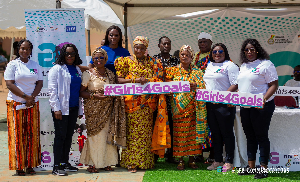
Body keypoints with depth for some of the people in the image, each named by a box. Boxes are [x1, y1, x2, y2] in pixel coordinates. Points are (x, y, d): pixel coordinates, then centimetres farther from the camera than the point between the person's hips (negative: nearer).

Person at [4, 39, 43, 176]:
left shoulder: (35, 65, 11)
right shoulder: (13, 64, 0)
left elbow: (40, 83, 7)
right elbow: (9, 84, -8)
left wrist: (32, 97, -9)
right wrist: (25, 97, -14)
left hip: (32, 104, 3)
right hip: (16, 104, -3)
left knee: (32, 134, 3)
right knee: (17, 134, -2)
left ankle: (30, 165, 9)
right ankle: (19, 166, 4)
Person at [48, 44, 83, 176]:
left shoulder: (77, 69, 15)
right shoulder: (56, 69, -3)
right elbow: (52, 90, -8)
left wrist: (80, 110, 13)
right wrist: (56, 108, -16)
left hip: (73, 108, 6)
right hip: (61, 109, -6)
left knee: (69, 136, 10)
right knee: (60, 136, -5)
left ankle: (65, 163, 19)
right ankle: (57, 166, -1)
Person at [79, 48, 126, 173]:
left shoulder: (110, 74, 13)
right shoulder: (88, 74, -1)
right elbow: (81, 92, -3)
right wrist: (94, 95, -16)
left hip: (107, 109, 4)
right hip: (93, 109, -4)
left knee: (107, 134, 3)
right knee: (95, 134, -6)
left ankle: (106, 162, 11)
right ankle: (93, 163, 1)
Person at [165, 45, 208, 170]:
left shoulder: (197, 72, 12)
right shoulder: (173, 71, 9)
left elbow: (203, 88, 8)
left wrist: (195, 86, -12)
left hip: (193, 107, 1)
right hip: (178, 107, -1)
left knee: (193, 130, -1)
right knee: (179, 131, -3)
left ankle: (192, 159, 8)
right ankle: (180, 160, 3)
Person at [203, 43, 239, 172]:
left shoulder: (230, 65, -5)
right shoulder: (209, 66, 18)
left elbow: (235, 85, -13)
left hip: (224, 104, -7)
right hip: (210, 104, 7)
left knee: (227, 133, 0)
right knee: (215, 133, 12)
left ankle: (229, 162, 7)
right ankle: (218, 160, 21)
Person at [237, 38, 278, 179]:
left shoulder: (265, 64, -7)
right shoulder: (243, 66, 15)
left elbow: (274, 85, -12)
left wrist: (264, 99, -24)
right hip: (245, 107, 7)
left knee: (261, 136, -2)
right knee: (250, 137, 12)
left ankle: (263, 167, 5)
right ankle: (251, 166, 20)